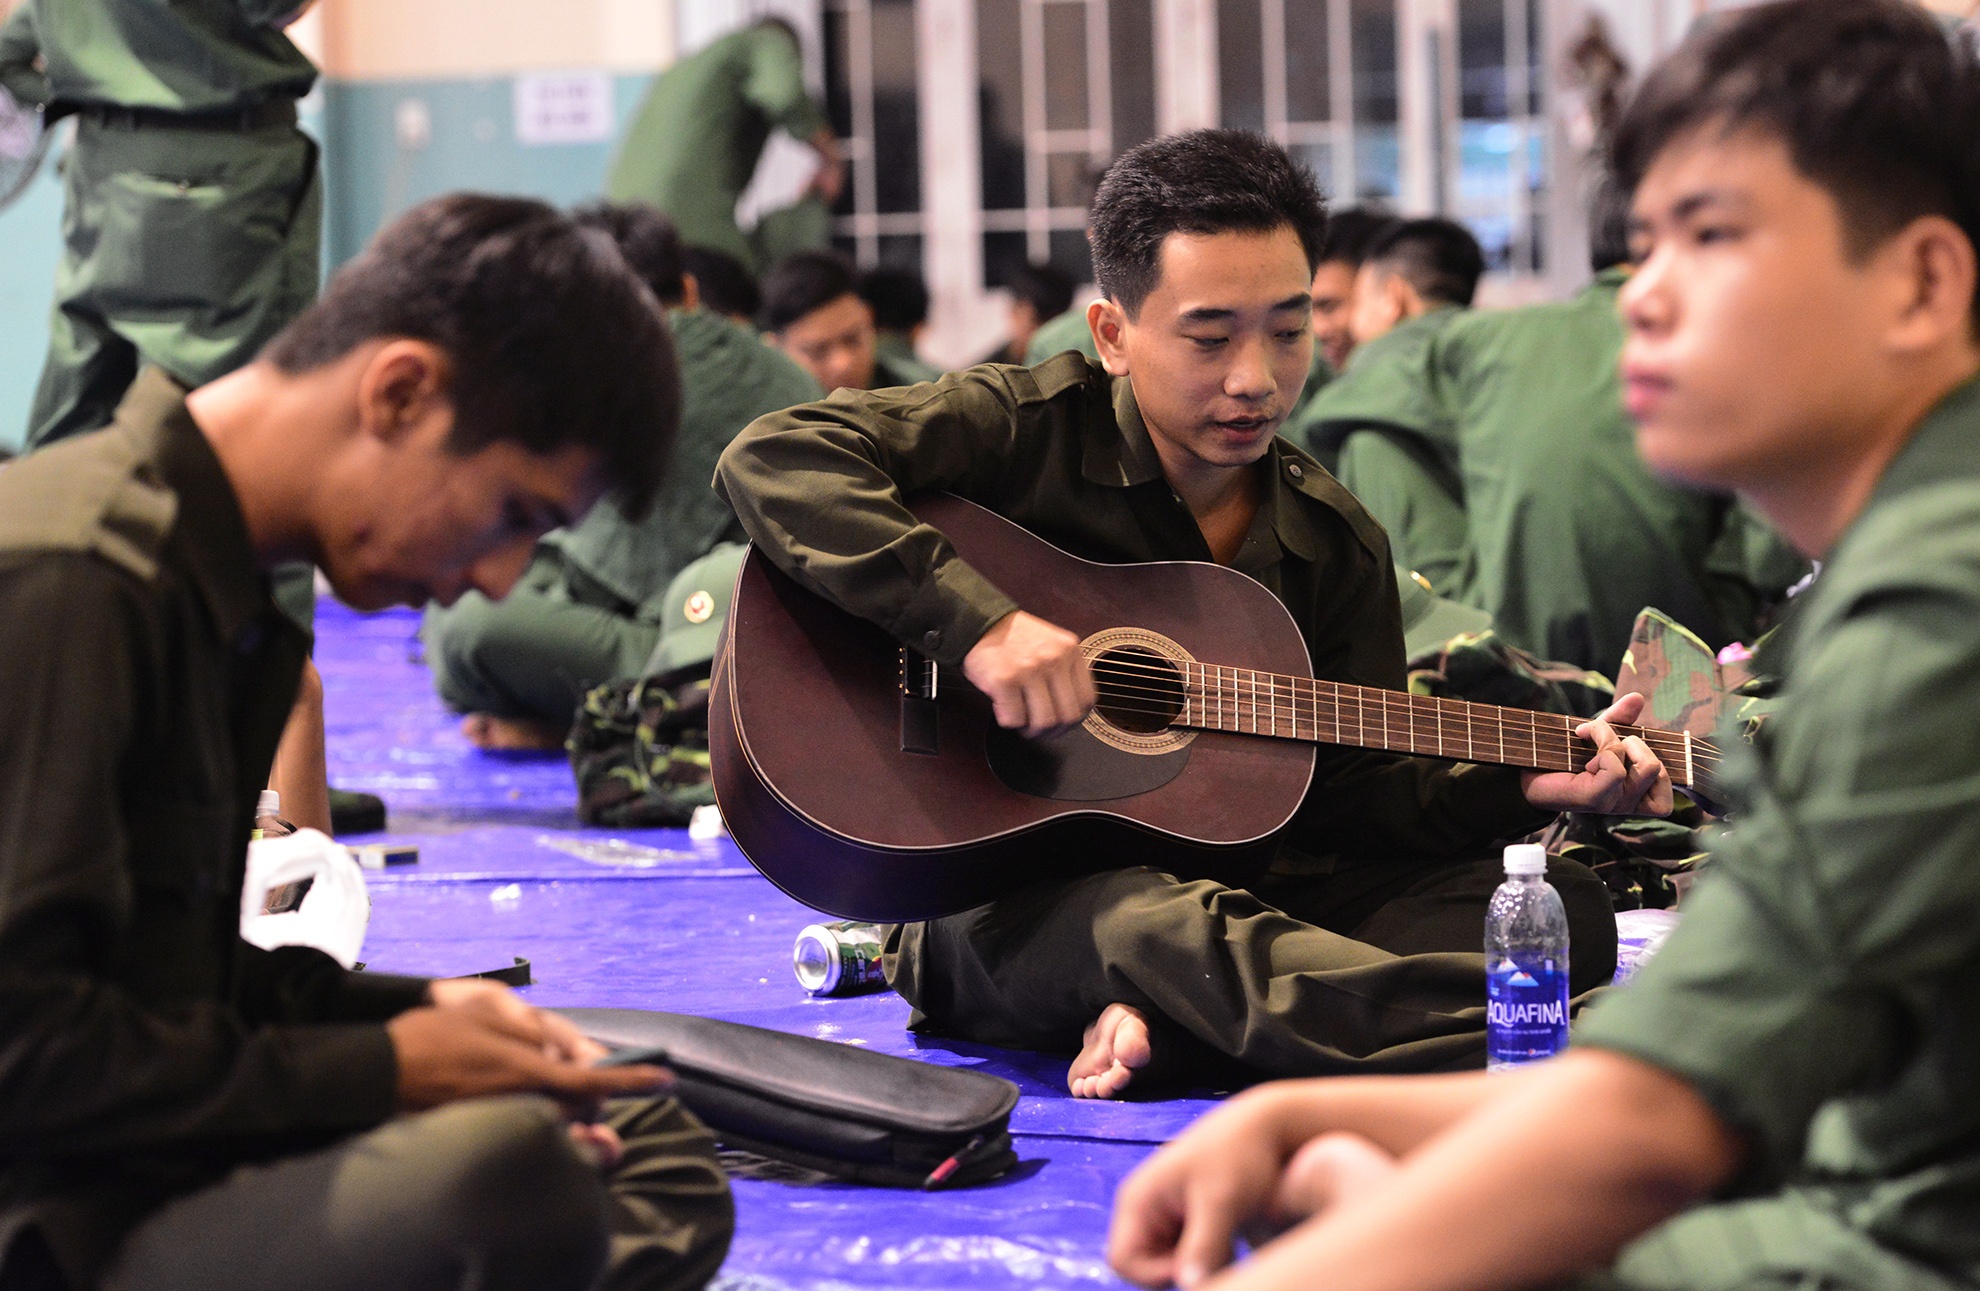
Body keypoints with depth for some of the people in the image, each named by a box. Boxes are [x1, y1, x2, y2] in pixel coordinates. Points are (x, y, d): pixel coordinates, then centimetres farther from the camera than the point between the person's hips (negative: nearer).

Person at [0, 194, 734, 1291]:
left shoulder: (206, 584, 14)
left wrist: (417, 1011, 4)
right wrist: (381, 1071, -15)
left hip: (171, 1177, 11)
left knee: (657, 1168, 17)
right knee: (497, 1168, -34)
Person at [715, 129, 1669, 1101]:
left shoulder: (1337, 546, 10)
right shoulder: (1037, 430, -6)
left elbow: (1352, 792, 10)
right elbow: (771, 460, -20)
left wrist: (1528, 786, -7)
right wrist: (978, 618, -29)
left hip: (1229, 886, 6)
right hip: (1009, 902, -6)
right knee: (1166, 927, -41)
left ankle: (1158, 1023, -29)